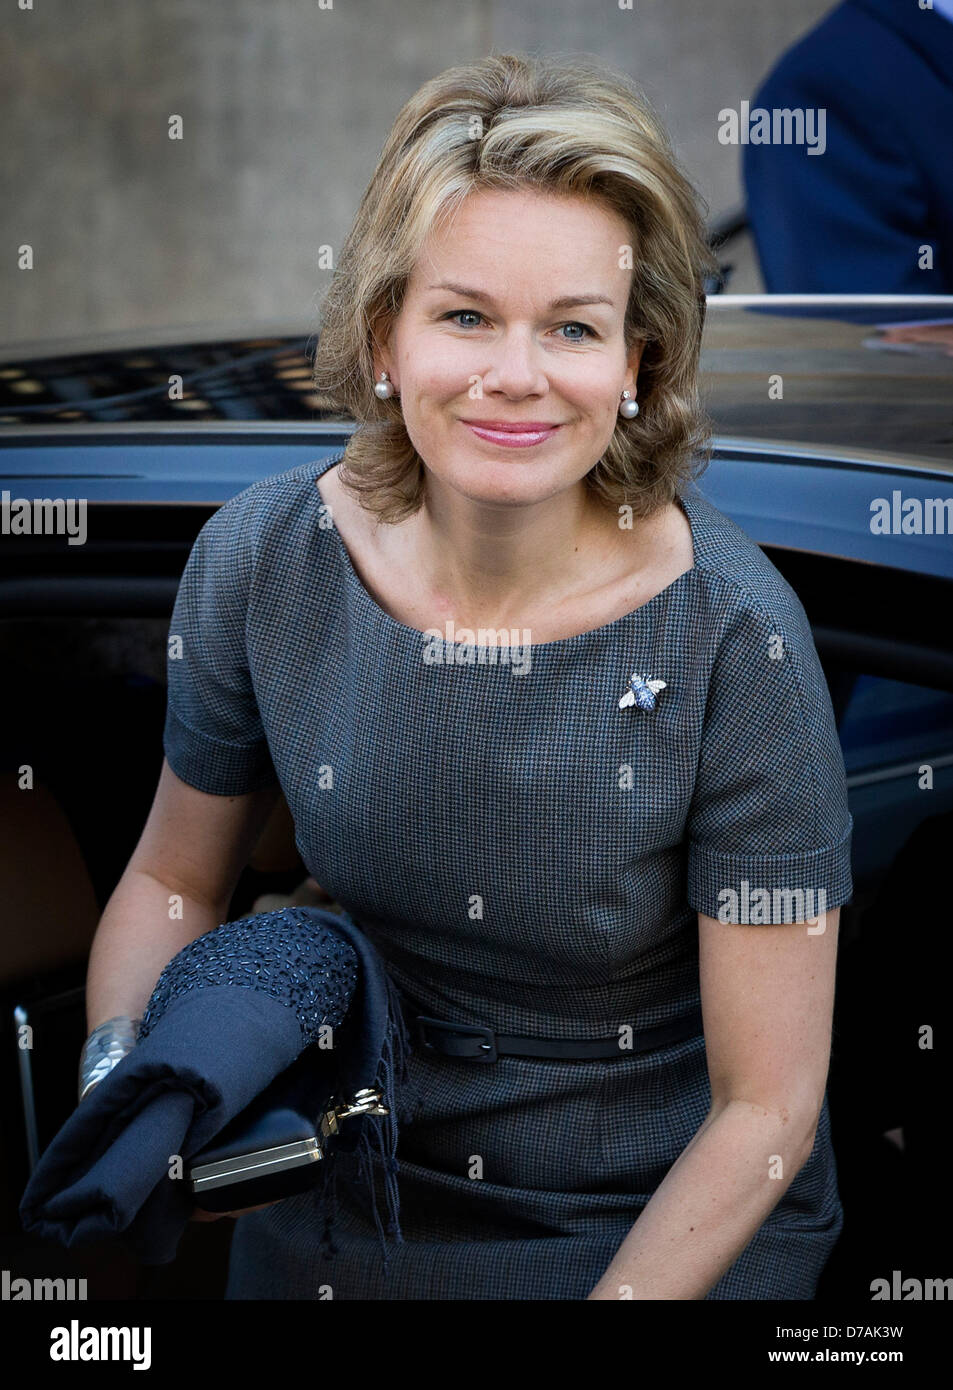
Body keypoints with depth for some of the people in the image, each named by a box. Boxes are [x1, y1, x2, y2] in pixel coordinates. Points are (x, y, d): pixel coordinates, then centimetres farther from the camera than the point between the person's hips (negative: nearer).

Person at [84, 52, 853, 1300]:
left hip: (673, 1220, -2)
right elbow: (176, 880, 3)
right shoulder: (262, 559, -13)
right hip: (349, 1197, 3)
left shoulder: (732, 638, -23)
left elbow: (766, 1105, -16)